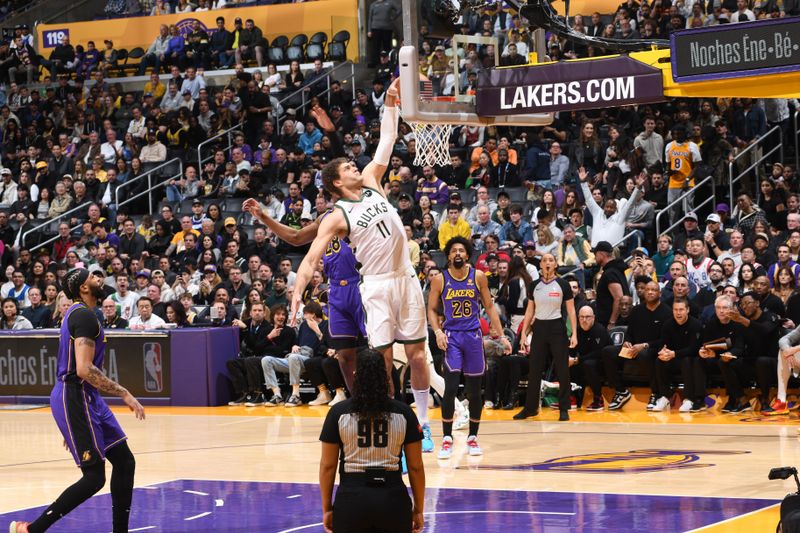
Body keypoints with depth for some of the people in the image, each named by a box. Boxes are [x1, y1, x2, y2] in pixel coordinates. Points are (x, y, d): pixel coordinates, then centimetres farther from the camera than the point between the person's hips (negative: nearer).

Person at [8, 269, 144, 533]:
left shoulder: (77, 313, 16)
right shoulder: (85, 316, -16)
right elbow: (84, 369, -26)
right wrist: (124, 394, -23)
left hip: (86, 397, 10)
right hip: (75, 398, -10)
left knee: (124, 462, 10)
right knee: (94, 477, -8)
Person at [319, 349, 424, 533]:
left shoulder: (338, 412, -1)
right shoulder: (403, 413, 0)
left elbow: (327, 465, 1)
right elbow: (416, 466, 3)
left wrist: (326, 508, 10)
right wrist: (418, 509, 12)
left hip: (352, 498, -1)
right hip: (393, 498, 1)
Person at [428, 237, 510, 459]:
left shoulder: (478, 277, 2)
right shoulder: (440, 280, -1)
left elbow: (489, 306, 8)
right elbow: (432, 309, 6)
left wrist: (501, 335, 4)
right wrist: (438, 331, -11)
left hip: (473, 335, 2)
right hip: (451, 336, -2)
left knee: (474, 390, 6)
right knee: (451, 388, -12)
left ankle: (472, 437, 17)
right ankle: (447, 439, -3)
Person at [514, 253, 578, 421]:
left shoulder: (562, 285, -2)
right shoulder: (534, 285, 6)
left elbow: (571, 310, -2)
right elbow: (530, 311, 11)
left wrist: (574, 333, -10)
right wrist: (523, 334, 6)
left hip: (557, 328, -3)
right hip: (539, 328, 3)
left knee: (562, 370, -2)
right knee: (534, 370, 4)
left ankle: (564, 409, 6)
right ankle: (530, 407, 14)